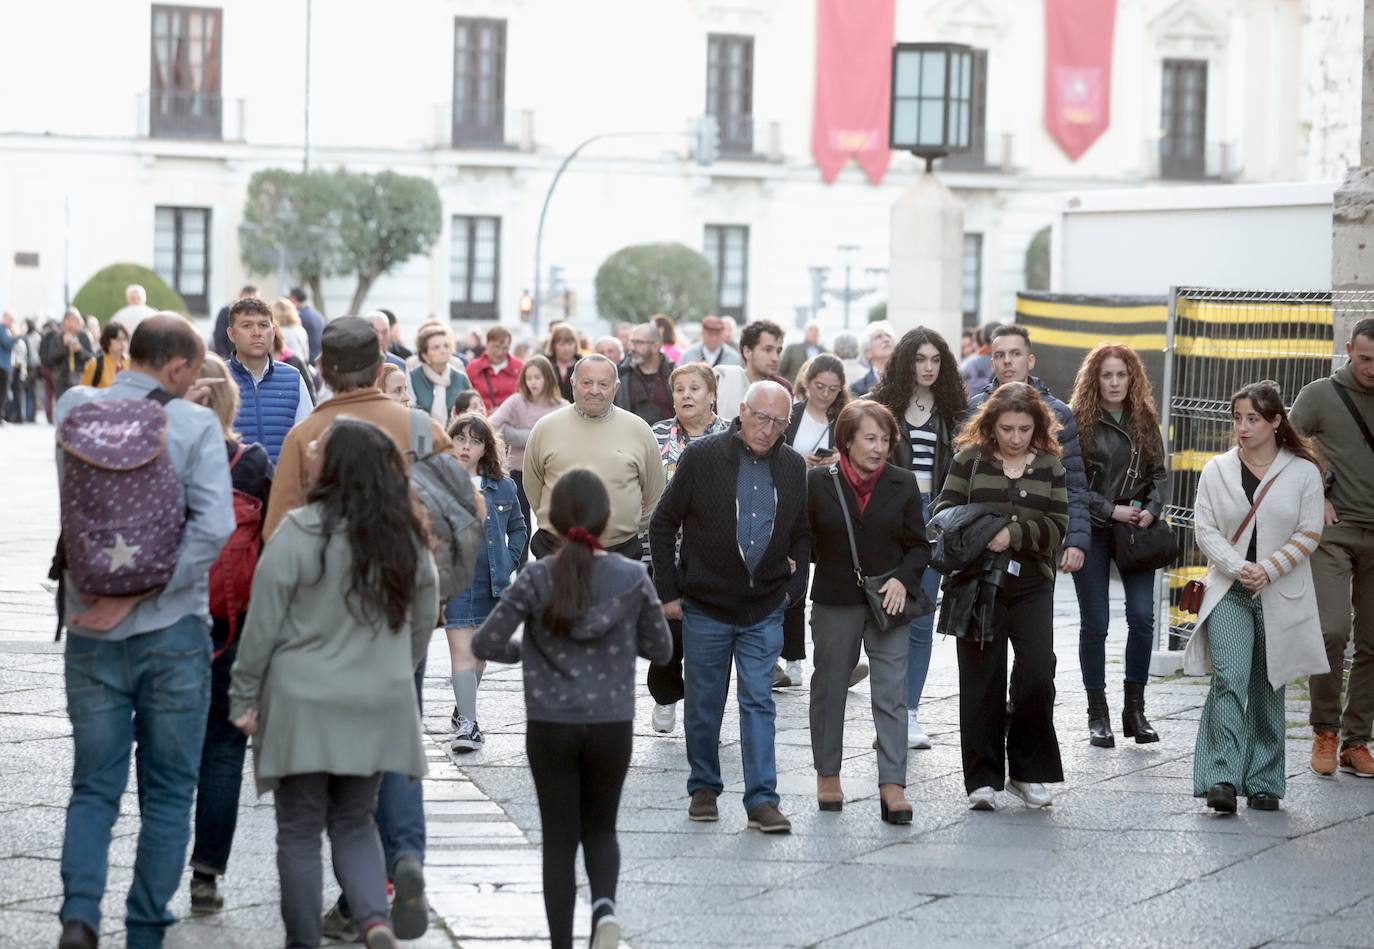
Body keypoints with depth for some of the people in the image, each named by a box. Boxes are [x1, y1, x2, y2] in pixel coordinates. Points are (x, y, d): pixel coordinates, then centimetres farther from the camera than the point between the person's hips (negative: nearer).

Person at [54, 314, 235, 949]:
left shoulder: (73, 410, 0)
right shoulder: (195, 426, -10)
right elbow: (213, 527, -19)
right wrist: (136, 596, -16)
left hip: (92, 633, 2)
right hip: (173, 633, -2)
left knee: (93, 788, 12)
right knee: (167, 793, 11)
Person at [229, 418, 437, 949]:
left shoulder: (300, 532, -14)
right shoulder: (408, 539, 1)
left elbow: (263, 623, -10)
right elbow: (424, 621, 11)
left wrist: (244, 697, 0)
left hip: (303, 707, -4)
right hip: (379, 707, 4)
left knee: (300, 831, 8)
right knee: (355, 823, 16)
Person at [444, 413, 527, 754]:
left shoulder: (501, 487, 6)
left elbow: (518, 528, 20)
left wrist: (509, 561, 8)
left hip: (492, 582, 4)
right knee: (462, 651, -11)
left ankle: (463, 708, 33)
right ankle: (467, 723, -10)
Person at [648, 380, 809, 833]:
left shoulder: (792, 467, 4)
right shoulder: (702, 457, -7)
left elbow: (802, 533, 17)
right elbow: (663, 524, -1)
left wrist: (794, 586, 5)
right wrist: (668, 591, -3)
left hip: (765, 610, 2)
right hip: (705, 607, -2)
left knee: (759, 702, -3)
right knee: (703, 704, 8)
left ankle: (762, 800, -3)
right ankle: (704, 788, 24)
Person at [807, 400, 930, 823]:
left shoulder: (902, 483, 1)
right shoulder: (818, 482, -3)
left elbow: (919, 546, 5)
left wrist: (903, 580, -10)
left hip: (888, 601, 0)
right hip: (835, 602, 0)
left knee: (892, 693, -6)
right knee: (829, 688, 12)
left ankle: (892, 784, -7)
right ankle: (827, 775, 27)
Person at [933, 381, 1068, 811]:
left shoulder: (1050, 465, 8)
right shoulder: (970, 458, 4)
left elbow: (1057, 526, 1)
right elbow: (944, 510, 1)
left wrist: (1014, 534, -15)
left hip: (1032, 585, 1)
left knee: (1038, 674, -8)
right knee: (982, 679, 1)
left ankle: (1027, 771, 8)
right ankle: (983, 778, 8)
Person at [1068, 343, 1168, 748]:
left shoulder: (1145, 421, 8)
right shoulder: (1078, 421, -4)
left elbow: (1160, 473, 10)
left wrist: (1151, 510, -8)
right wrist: (1110, 510, -14)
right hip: (1092, 532, -3)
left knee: (1142, 615, -7)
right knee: (1095, 622, 1)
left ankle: (1135, 708, 5)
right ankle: (1097, 714, 11)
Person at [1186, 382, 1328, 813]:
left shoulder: (1303, 472, 1)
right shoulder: (1217, 470, 5)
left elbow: (1309, 535, -2)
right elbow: (1205, 530, 0)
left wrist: (1269, 569, -14)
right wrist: (1239, 568, -15)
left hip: (1281, 596, 0)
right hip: (1229, 593, 0)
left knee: (1268, 688, 6)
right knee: (1229, 680, -15)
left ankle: (1263, 781, 14)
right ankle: (1223, 778, -19)